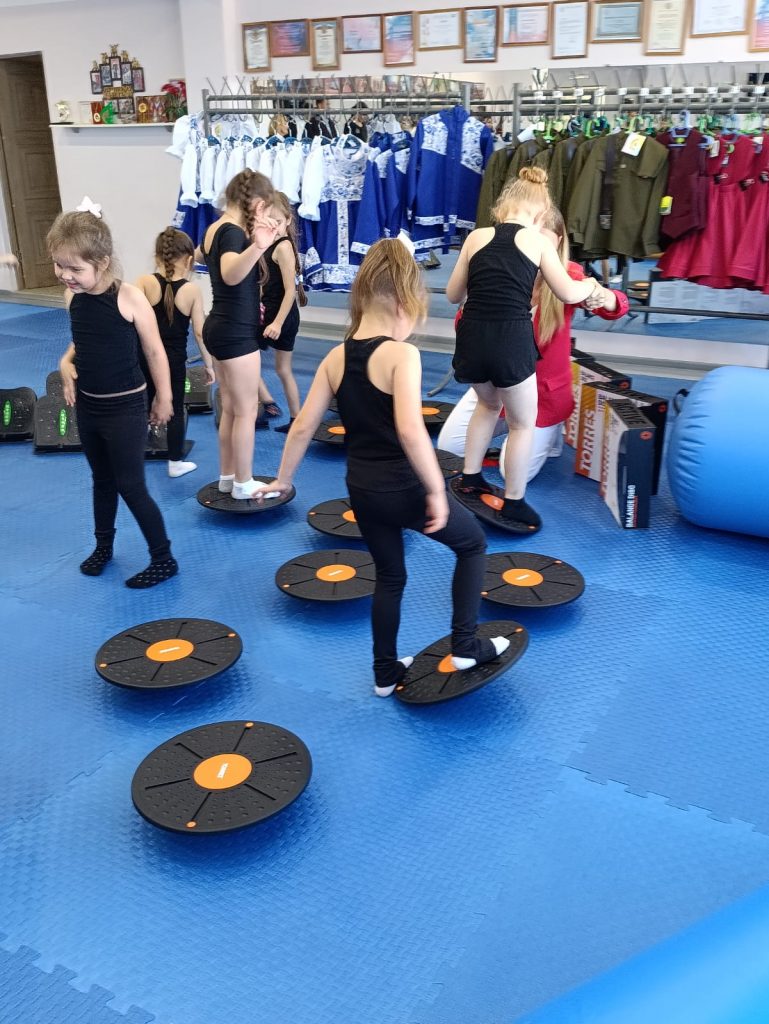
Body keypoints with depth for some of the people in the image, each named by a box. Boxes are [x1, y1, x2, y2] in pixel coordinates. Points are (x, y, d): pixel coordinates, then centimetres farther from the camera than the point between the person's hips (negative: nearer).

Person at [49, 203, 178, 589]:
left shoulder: (129, 298, -20)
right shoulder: (73, 296, -2)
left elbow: (155, 351, -11)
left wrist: (163, 399, -4)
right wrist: (66, 363, -5)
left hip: (125, 409, -6)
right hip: (87, 406, 6)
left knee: (130, 486, 0)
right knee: (102, 479, 21)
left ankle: (163, 559, 13)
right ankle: (103, 545, 39)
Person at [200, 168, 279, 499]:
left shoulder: (215, 229, 10)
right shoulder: (233, 231, -19)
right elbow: (231, 275, -42)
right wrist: (257, 247, -59)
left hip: (220, 328, 10)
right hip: (236, 333, -10)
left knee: (230, 408, 17)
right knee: (246, 410, 1)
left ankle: (227, 477, 27)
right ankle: (243, 484, 11)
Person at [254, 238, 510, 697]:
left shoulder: (336, 357, 1)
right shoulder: (402, 354, -18)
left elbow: (303, 426, 3)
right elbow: (411, 430, -31)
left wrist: (283, 479, 15)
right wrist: (436, 491, -23)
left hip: (363, 490, 6)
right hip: (405, 488, -6)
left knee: (389, 576, 25)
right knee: (473, 543, 20)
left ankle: (386, 672, 36)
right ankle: (465, 646, 23)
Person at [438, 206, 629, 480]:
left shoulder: (567, 276, -16)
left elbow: (618, 306, -28)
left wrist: (602, 298, -52)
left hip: (544, 392, -3)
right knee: (448, 447, 6)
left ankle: (550, 430, 27)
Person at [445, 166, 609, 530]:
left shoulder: (476, 237, 9)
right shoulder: (538, 241, 3)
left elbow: (453, 294, 14)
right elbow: (568, 294, 6)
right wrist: (592, 285, 28)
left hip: (471, 337, 4)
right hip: (511, 340, -4)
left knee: (489, 403, 33)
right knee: (522, 423, 16)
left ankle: (470, 476, 35)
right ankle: (514, 503, 22)